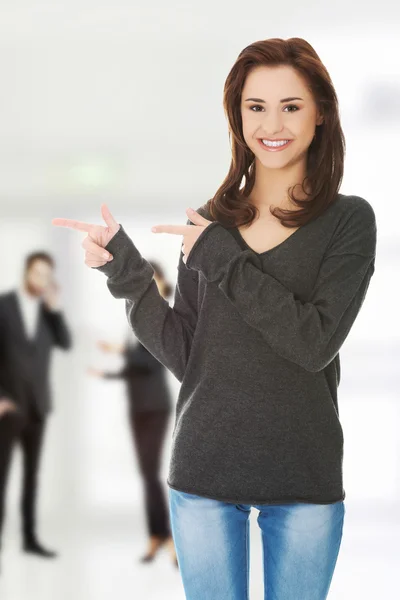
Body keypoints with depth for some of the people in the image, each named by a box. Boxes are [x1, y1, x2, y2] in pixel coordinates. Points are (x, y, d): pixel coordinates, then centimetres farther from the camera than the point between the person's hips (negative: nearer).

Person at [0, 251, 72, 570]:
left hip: (38, 403, 5)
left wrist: (55, 307, -13)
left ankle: (30, 538, 17)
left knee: (32, 473, 10)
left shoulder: (49, 309, 9)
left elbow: (65, 344, -3)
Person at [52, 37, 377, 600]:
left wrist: (223, 261, -14)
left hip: (305, 480, -2)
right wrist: (126, 271, -8)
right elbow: (185, 356, 3)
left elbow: (317, 342, -15)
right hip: (205, 472, 2)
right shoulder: (211, 221, 5)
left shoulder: (348, 219, -3)